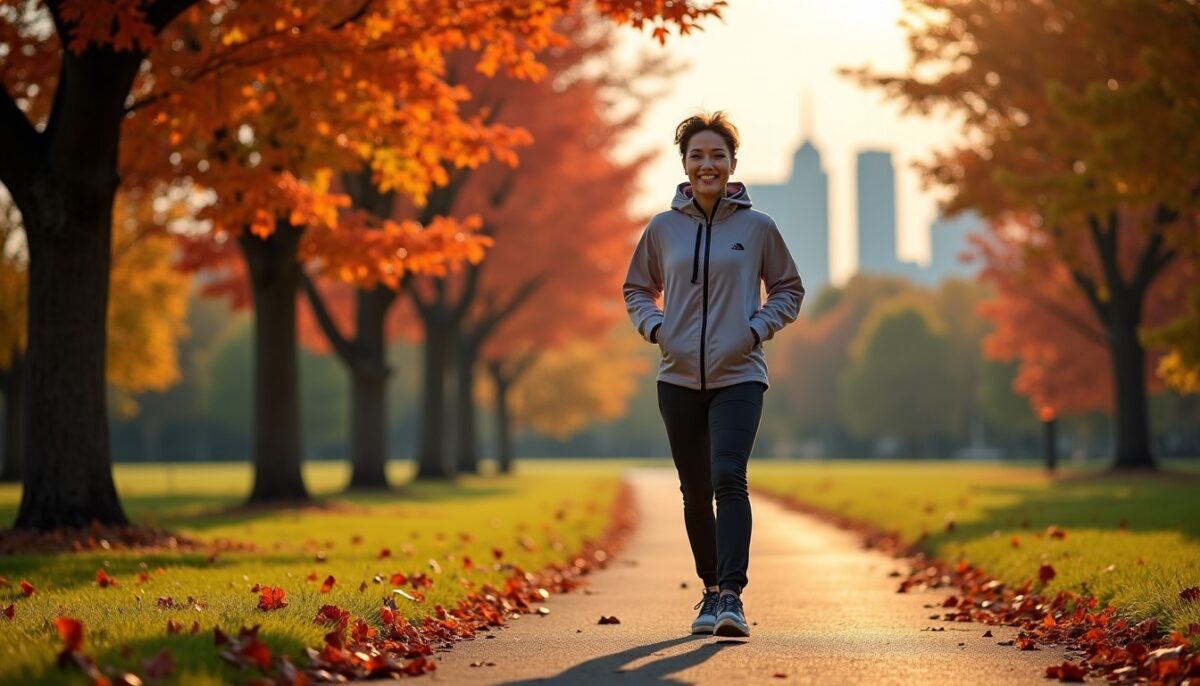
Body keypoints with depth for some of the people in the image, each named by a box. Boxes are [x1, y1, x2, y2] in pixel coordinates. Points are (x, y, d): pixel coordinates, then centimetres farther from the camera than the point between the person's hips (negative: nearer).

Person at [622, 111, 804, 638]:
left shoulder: (757, 228, 0)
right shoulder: (663, 228, 4)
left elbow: (789, 291, 10)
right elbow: (637, 290, 17)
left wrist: (757, 329, -6)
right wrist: (655, 328, -2)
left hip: (739, 377, -3)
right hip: (679, 378, 3)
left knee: (729, 479, -20)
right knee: (695, 491, 11)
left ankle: (732, 595, -23)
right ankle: (710, 590, 26)